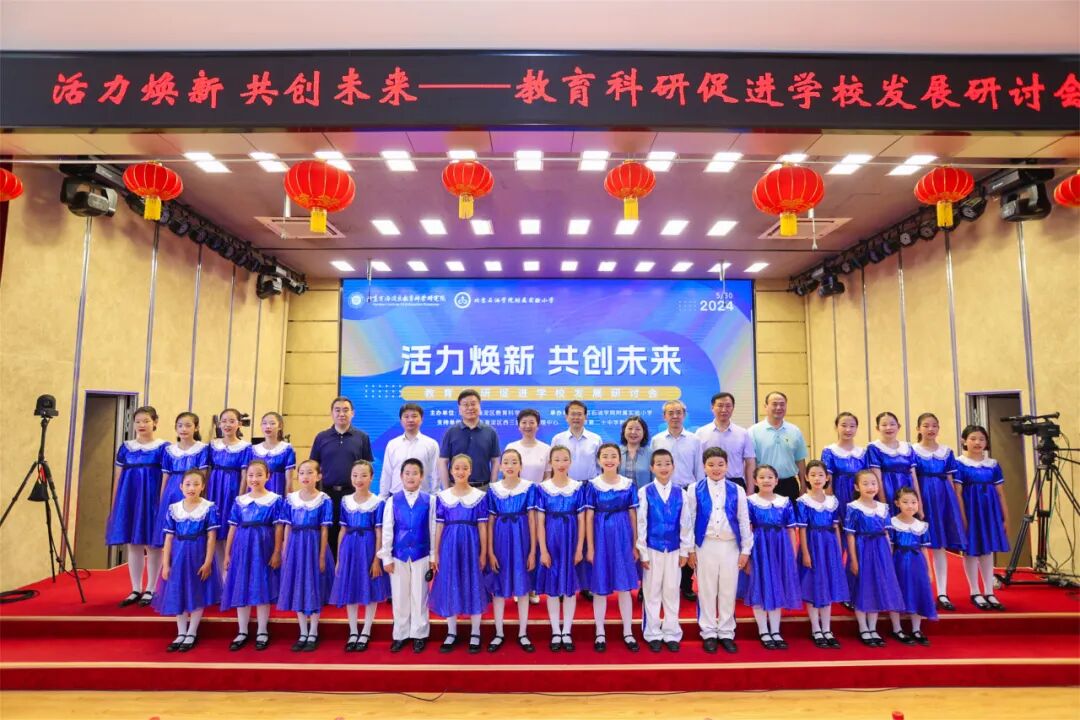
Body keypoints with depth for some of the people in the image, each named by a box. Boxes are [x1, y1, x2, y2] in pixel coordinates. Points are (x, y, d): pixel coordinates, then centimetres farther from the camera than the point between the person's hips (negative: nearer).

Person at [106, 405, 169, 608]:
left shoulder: (163, 447, -3)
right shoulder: (125, 448, 9)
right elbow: (117, 479, 12)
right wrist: (113, 506, 9)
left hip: (152, 500, -4)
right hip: (129, 500, 4)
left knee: (152, 545, 1)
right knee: (133, 545, 8)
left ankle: (150, 590, 12)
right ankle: (136, 590, 18)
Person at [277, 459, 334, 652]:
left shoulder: (324, 500, -7)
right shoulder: (290, 499, 2)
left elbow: (324, 530, -8)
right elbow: (287, 528, 5)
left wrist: (322, 556, -9)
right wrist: (285, 552, 2)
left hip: (314, 547, -3)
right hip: (295, 547, 4)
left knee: (314, 589, 5)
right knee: (297, 590, 10)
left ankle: (313, 635, 18)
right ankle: (303, 634, 23)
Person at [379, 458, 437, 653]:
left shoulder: (429, 501, -3)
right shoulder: (392, 501, -2)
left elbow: (433, 530, 0)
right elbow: (387, 531, 0)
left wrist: (433, 557, 0)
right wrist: (386, 557, -1)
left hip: (421, 555, -1)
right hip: (398, 555, 1)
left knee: (419, 596, 8)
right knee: (399, 597, 10)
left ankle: (419, 635, 22)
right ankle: (400, 635, 24)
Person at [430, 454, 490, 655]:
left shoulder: (480, 496, -2)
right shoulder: (442, 497, 2)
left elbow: (482, 527, -1)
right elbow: (439, 527, 4)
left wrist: (483, 553, -2)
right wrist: (435, 553, 3)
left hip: (471, 546, -1)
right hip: (449, 546, 1)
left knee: (473, 588, 5)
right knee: (449, 588, 7)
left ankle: (475, 634, 19)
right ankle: (451, 633, 22)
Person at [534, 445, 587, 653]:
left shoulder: (578, 487, -1)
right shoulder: (542, 488, -4)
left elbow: (581, 521, -1)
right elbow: (540, 522, -4)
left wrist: (579, 548, -5)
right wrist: (543, 550, -8)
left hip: (571, 541, 1)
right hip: (550, 541, 0)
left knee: (570, 588, 8)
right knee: (552, 588, 7)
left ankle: (567, 632, 21)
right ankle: (556, 633, 21)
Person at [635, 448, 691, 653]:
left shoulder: (680, 494, 1)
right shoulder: (644, 492, -6)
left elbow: (685, 524, 4)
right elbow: (641, 524, -5)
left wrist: (684, 551, 4)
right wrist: (642, 552, -6)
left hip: (674, 550, 2)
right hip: (652, 549, -2)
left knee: (672, 592, 9)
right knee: (652, 592, 7)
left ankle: (671, 634, 22)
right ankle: (653, 634, 19)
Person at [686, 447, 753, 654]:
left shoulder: (737, 490, 3)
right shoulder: (695, 490, -1)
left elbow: (744, 521, 5)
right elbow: (689, 521, 0)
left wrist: (745, 549, 3)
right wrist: (690, 549, -2)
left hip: (730, 545, 1)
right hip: (705, 545, -1)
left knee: (728, 590, 8)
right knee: (707, 590, 6)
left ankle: (726, 633, 21)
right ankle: (708, 633, 18)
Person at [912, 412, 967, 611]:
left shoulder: (947, 452, 11)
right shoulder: (912, 450, -1)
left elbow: (950, 481, 12)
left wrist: (957, 506, 8)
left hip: (943, 498, 4)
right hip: (922, 497, -4)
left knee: (941, 546, 5)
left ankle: (942, 593, 9)